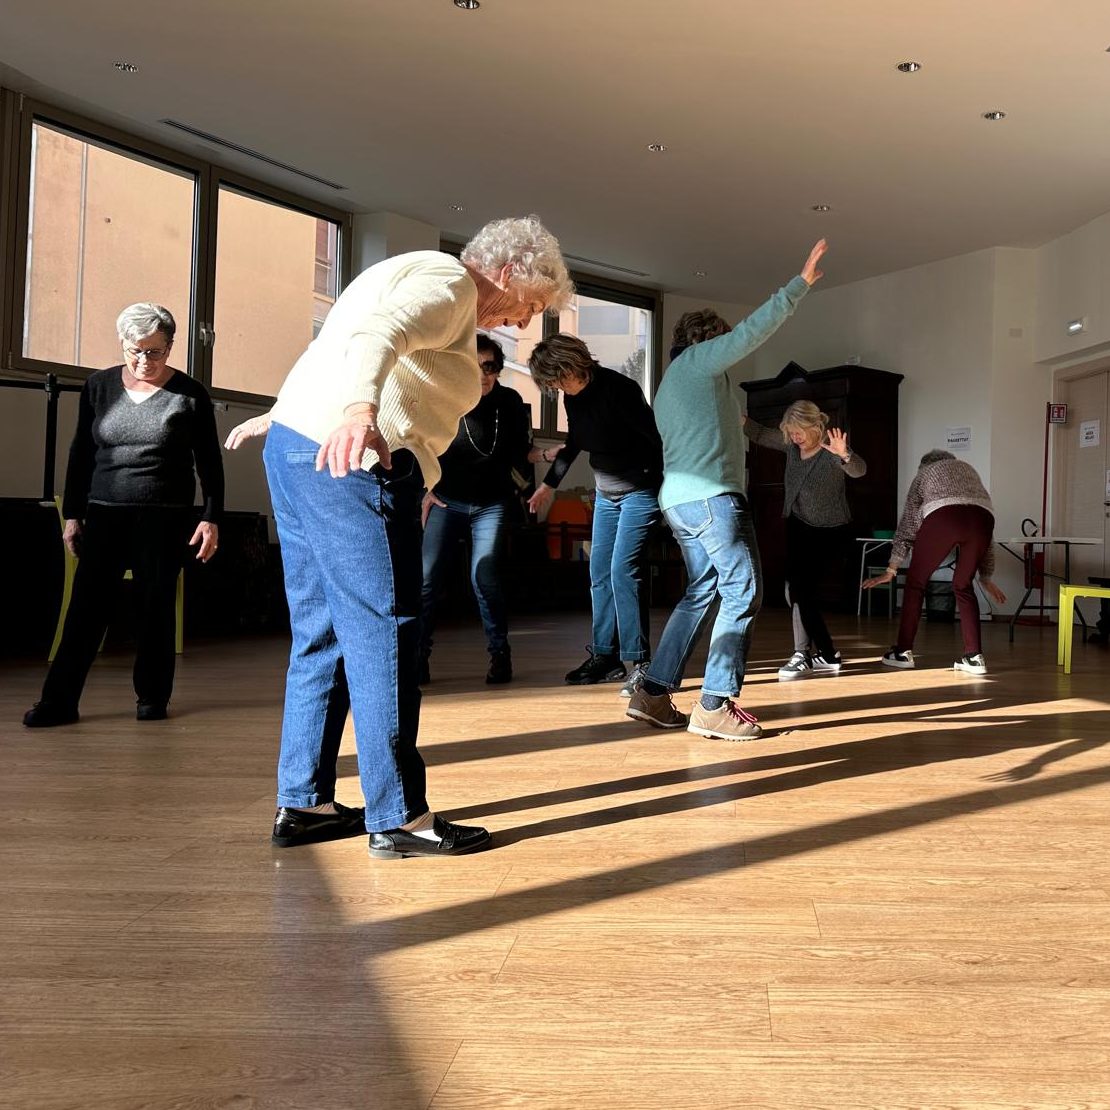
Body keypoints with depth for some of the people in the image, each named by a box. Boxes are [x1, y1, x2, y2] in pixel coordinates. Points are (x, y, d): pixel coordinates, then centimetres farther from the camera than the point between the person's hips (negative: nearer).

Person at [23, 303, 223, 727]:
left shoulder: (189, 394, -1)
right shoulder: (99, 386, 7)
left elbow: (209, 462, 2)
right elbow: (81, 453, 11)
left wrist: (211, 517, -4)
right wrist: (72, 513, 8)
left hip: (165, 519, -2)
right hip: (104, 515, 2)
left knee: (156, 607, 3)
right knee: (86, 607, -3)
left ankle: (152, 697, 15)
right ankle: (59, 701, 0)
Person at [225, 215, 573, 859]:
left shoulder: (421, 278, 27)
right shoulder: (450, 281, -6)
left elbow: (334, 351, 35)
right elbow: (378, 333, -26)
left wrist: (281, 416, 44)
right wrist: (359, 411, -44)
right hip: (353, 461, -11)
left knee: (324, 634, 12)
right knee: (383, 633, -7)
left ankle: (303, 804, 17)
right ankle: (399, 818, -2)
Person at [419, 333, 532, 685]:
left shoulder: (511, 403, -6)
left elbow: (519, 455, 4)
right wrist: (425, 490, -2)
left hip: (492, 504, 0)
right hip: (446, 500, 0)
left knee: (485, 577, -12)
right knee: (427, 577, -9)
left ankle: (499, 653, 5)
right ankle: (417, 656, 2)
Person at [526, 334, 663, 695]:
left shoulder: (618, 390, -20)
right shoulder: (573, 397, 4)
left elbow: (659, 437, -21)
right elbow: (574, 444, 20)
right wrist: (549, 485, 26)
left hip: (641, 491, -8)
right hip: (606, 494, 8)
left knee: (623, 571, -15)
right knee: (600, 574, 7)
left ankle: (640, 662, -8)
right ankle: (605, 657, 15)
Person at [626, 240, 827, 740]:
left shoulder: (668, 384, 27)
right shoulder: (701, 356, 3)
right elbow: (754, 328, -3)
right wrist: (801, 283, 3)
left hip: (677, 497, 10)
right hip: (711, 493, -10)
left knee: (701, 593, 12)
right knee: (743, 591, -10)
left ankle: (653, 693, 9)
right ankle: (715, 707, -14)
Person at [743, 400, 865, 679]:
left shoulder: (831, 451, -24)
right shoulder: (791, 443, -6)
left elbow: (858, 470, -41)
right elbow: (760, 435, 7)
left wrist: (845, 455, -63)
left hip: (829, 531, -7)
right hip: (798, 527, 7)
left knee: (801, 589, -12)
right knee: (796, 589, 4)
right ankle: (812, 654, 13)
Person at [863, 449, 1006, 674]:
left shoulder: (923, 473, 33)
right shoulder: (968, 469, 40)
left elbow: (907, 524, 26)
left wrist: (890, 570, 26)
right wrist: (986, 577, 39)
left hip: (943, 516, -3)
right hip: (982, 517, 3)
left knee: (915, 582, 15)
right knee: (963, 586, 20)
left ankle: (903, 652, 18)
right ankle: (974, 657, 12)